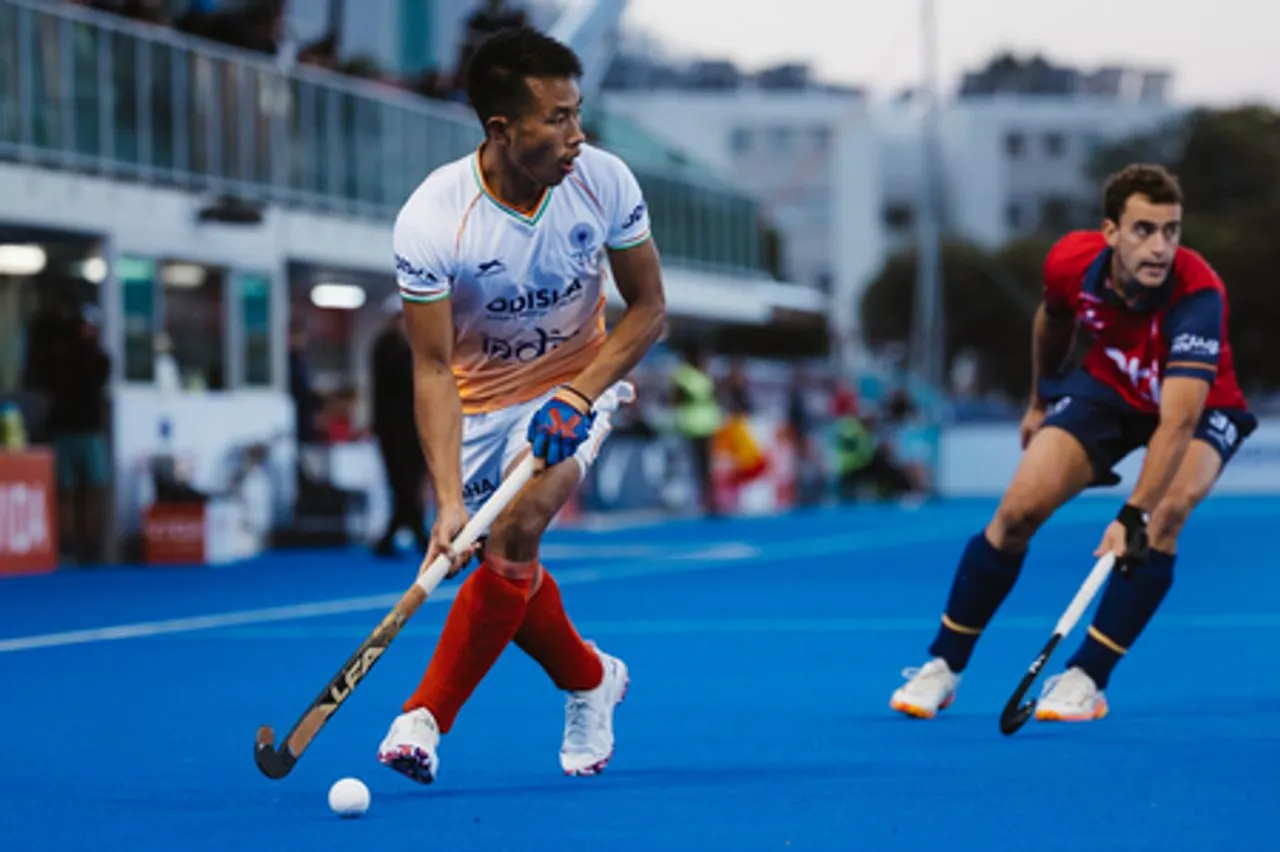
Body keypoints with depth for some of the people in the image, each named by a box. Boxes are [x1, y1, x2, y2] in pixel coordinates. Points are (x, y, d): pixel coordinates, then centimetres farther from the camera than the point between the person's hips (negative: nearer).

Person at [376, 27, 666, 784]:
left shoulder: (605, 182, -17)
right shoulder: (430, 220, -24)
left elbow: (649, 309, -5)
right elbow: (433, 369, -23)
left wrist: (581, 393, -21)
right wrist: (448, 500, -32)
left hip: (578, 383, -1)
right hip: (482, 401, 1)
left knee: (515, 533, -25)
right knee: (511, 577, -1)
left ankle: (426, 717, -17)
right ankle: (591, 681, 31)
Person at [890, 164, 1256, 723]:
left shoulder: (1197, 295, -39)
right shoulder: (1070, 262, -24)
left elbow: (1179, 420, -48)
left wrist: (1134, 517, -58)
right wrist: (1040, 402, 17)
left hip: (1199, 409, -3)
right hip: (1109, 389, 3)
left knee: (1164, 515, -31)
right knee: (1019, 510, -11)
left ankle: (1087, 680, -17)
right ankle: (943, 667, 8)